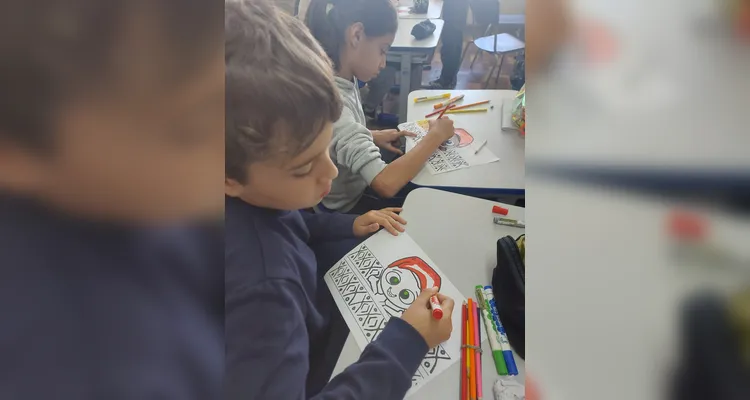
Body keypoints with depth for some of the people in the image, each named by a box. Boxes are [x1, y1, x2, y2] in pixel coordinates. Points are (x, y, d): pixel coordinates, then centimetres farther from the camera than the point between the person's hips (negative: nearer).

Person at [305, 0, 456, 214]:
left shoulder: (342, 81, -8)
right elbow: (386, 184, -41)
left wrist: (373, 137, -4)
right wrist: (436, 135, -27)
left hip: (357, 185, 7)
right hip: (349, 209, -7)